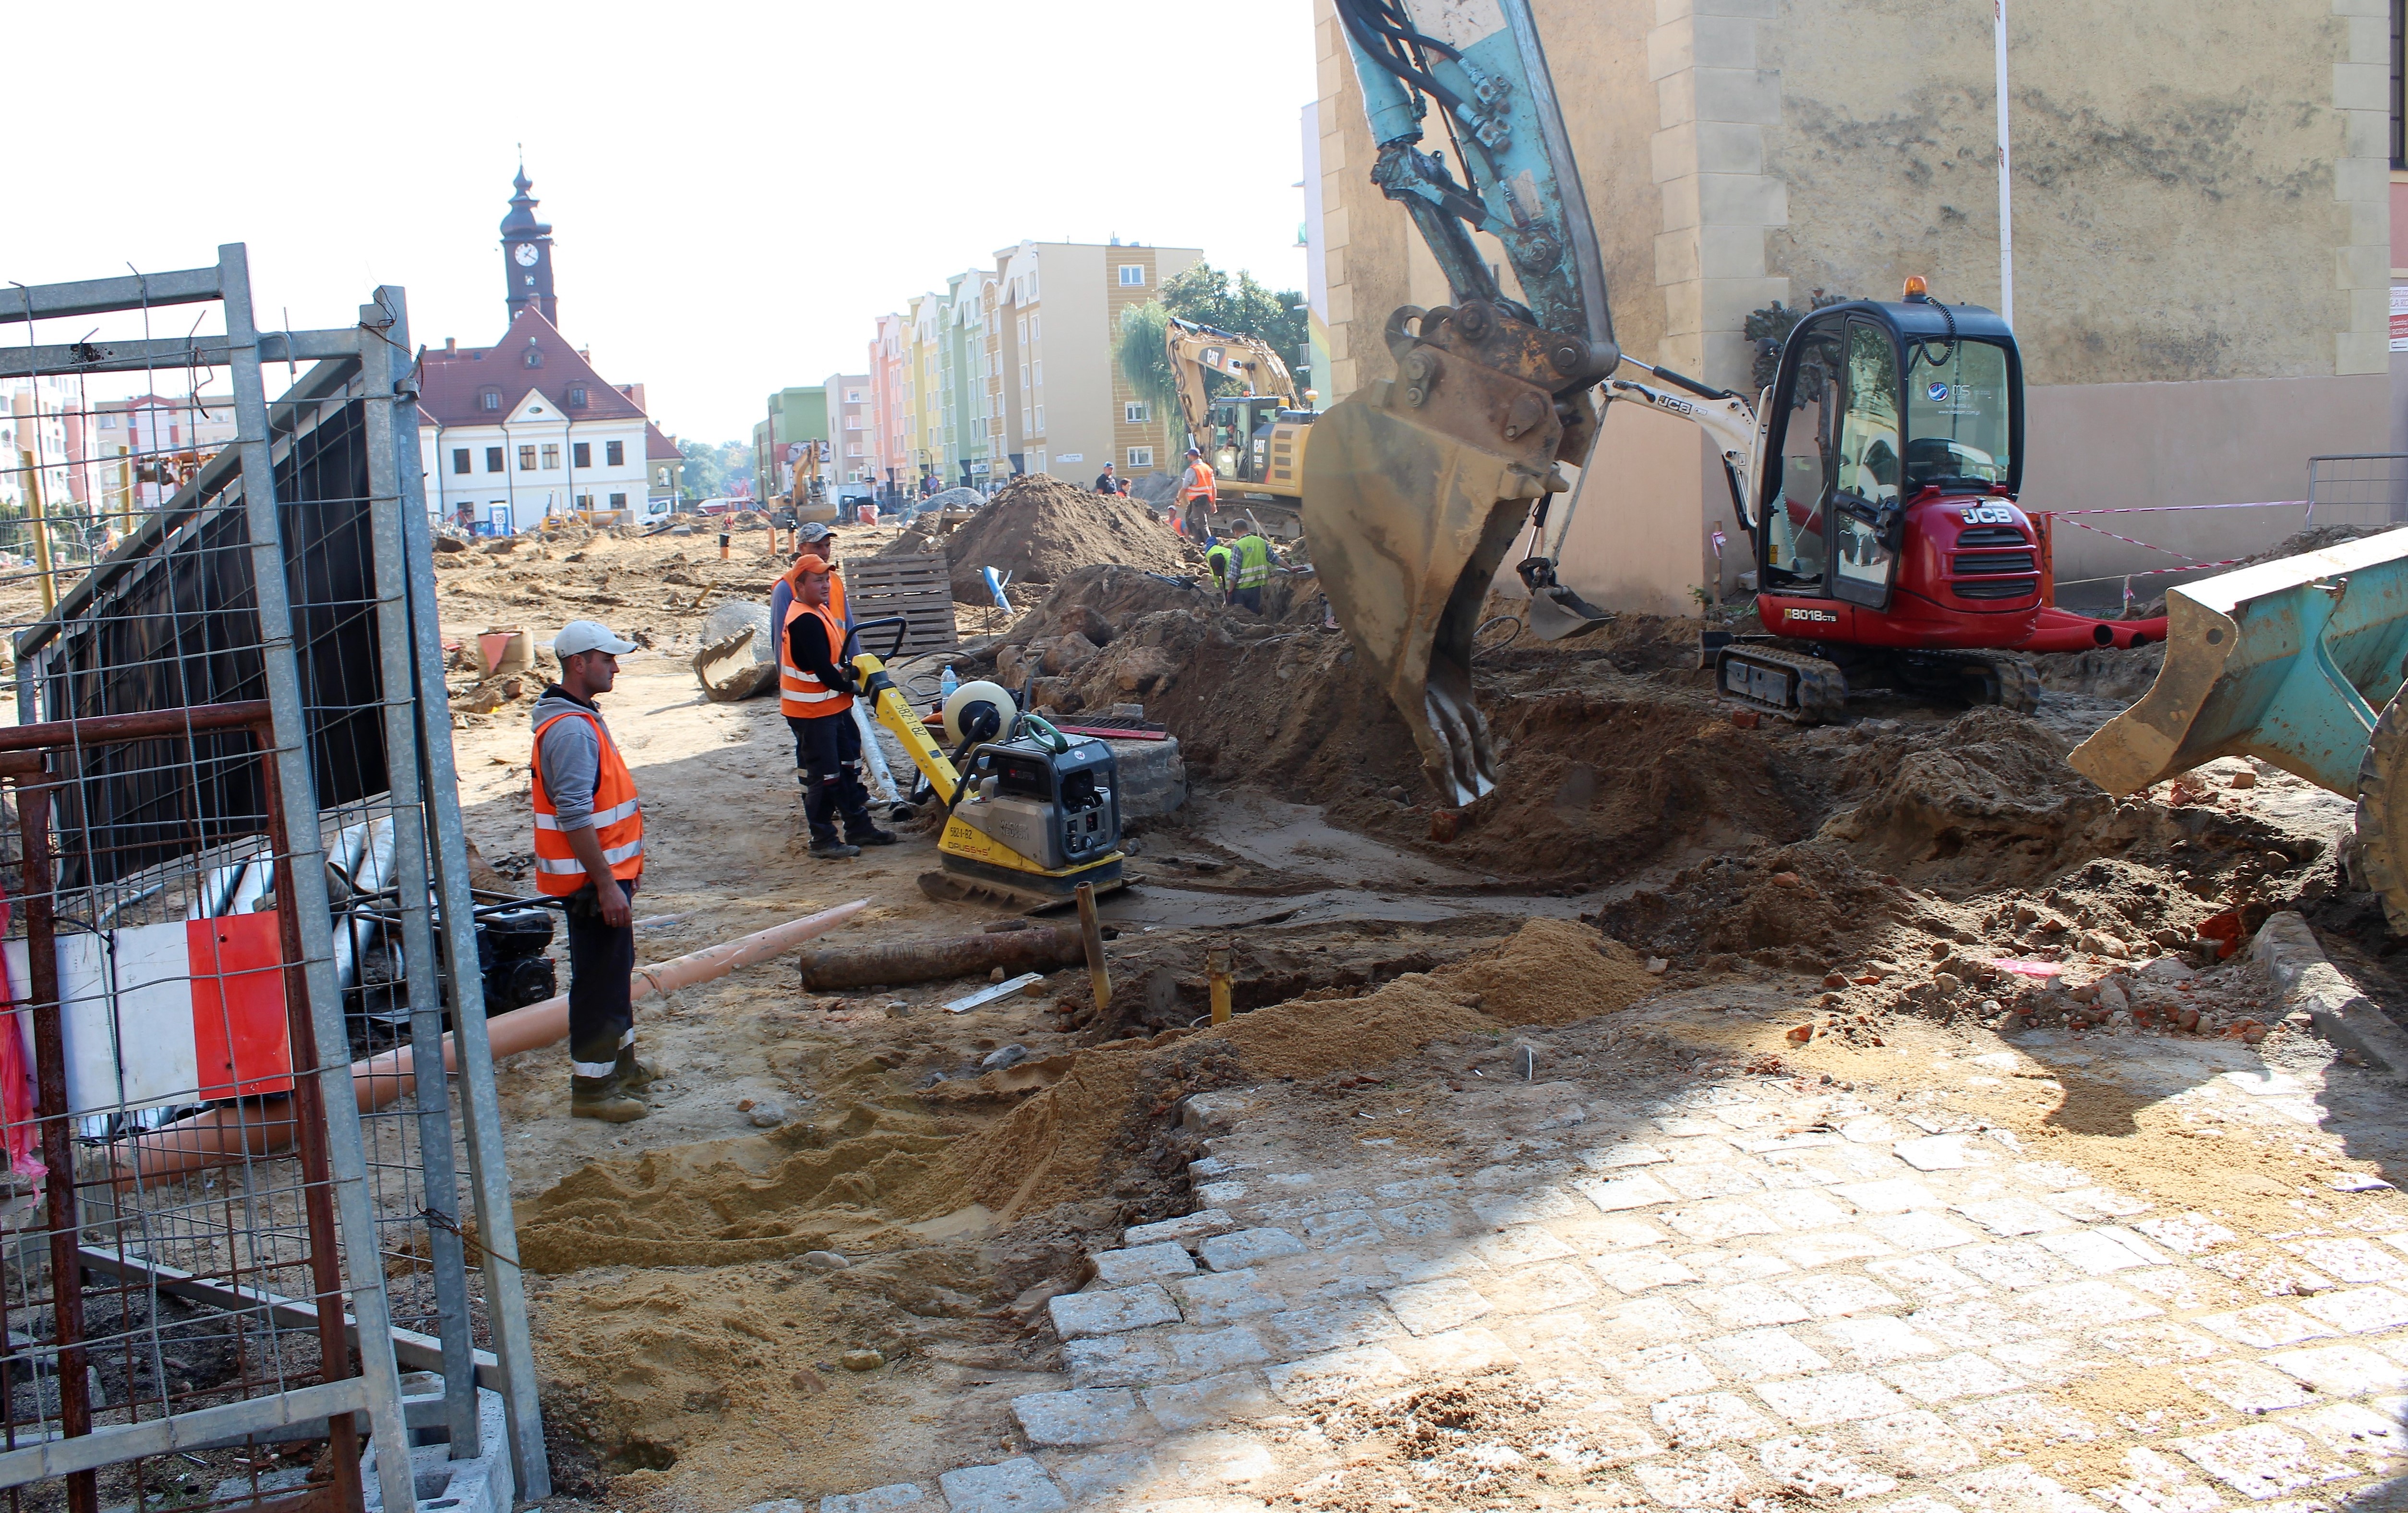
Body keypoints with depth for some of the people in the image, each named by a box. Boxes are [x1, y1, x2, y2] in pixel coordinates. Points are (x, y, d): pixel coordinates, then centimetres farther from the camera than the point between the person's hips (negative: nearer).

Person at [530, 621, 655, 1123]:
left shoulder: (583, 719, 12)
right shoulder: (569, 730, -22)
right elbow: (575, 817, -26)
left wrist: (626, 863, 23)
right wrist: (606, 885, -25)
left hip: (607, 869, 11)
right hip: (592, 878, -11)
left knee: (617, 969, 21)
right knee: (598, 978, -3)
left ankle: (621, 1065, 35)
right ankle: (591, 1087, 6)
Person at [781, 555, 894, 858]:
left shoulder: (820, 611, 10)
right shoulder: (805, 621, -23)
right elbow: (822, 669, -25)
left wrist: (849, 670, 2)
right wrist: (848, 686, -10)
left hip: (834, 706, 10)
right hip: (812, 711, -10)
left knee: (849, 765, 17)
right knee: (823, 775, -3)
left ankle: (859, 827, 27)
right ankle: (823, 840, 7)